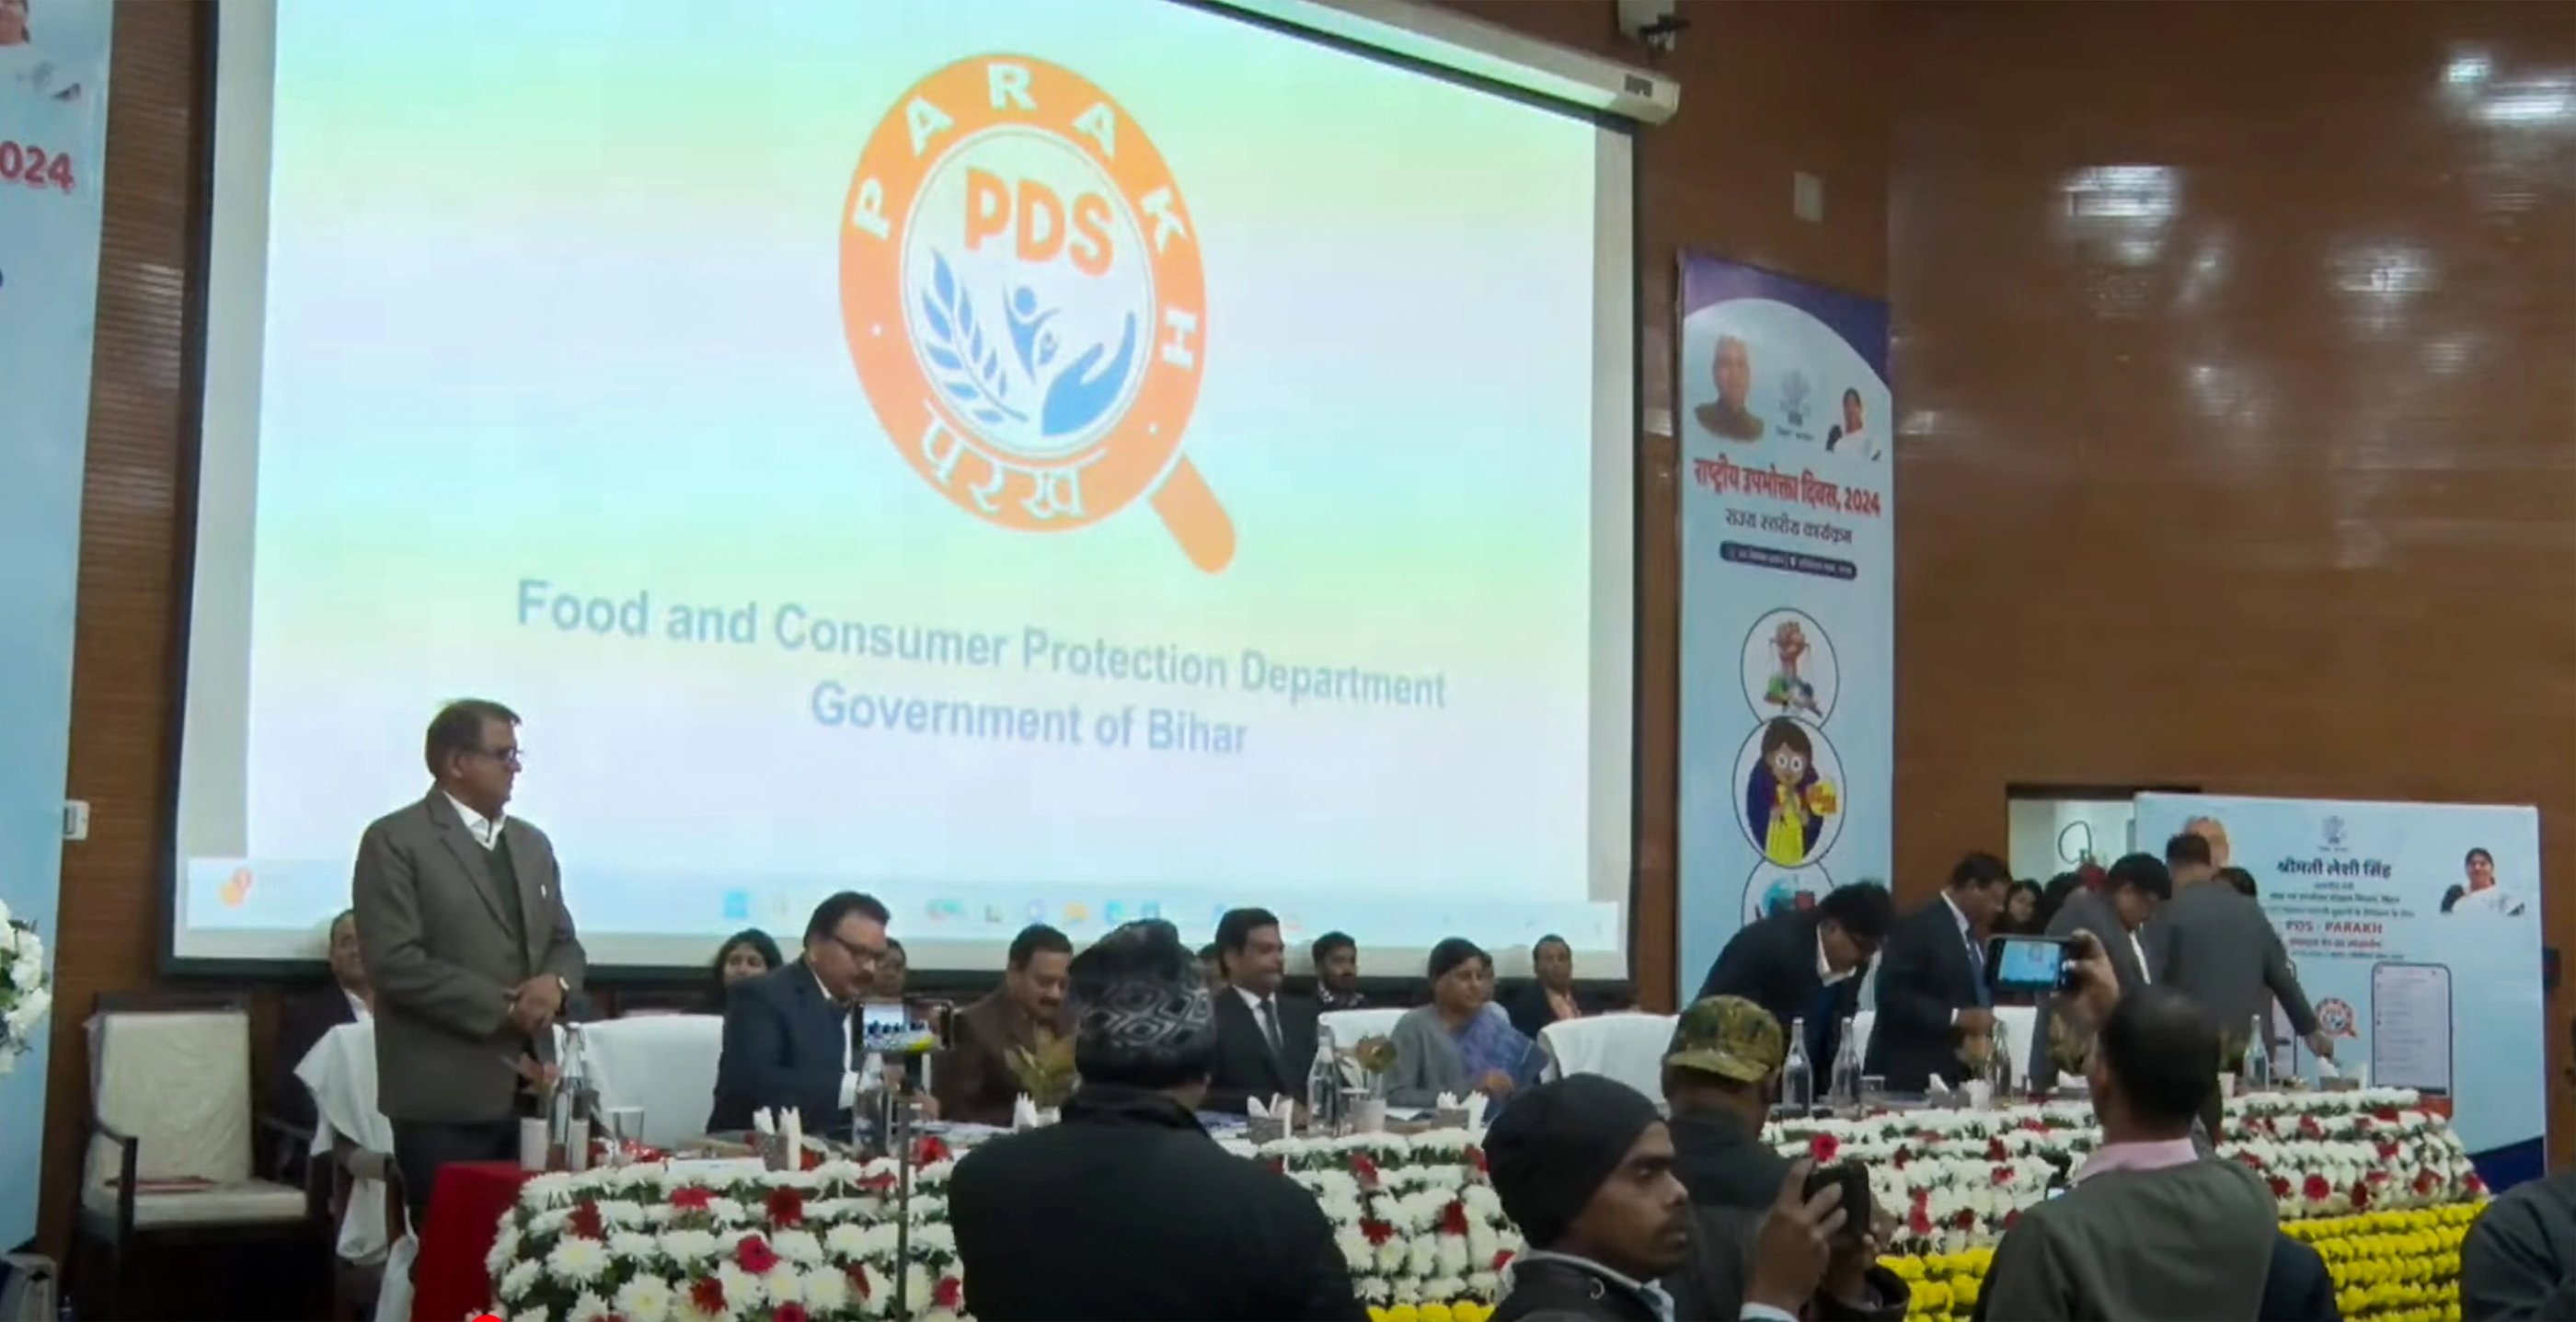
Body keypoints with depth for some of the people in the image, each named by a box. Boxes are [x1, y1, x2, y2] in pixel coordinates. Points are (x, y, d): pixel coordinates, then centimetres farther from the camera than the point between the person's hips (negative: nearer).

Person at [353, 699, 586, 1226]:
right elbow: (396, 962, -14)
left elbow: (565, 943, 19)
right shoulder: (395, 841, -5)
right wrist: (502, 1008, -13)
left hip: (527, 1087, 6)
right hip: (446, 1095, -6)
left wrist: (556, 983, -5)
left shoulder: (532, 843, 18)